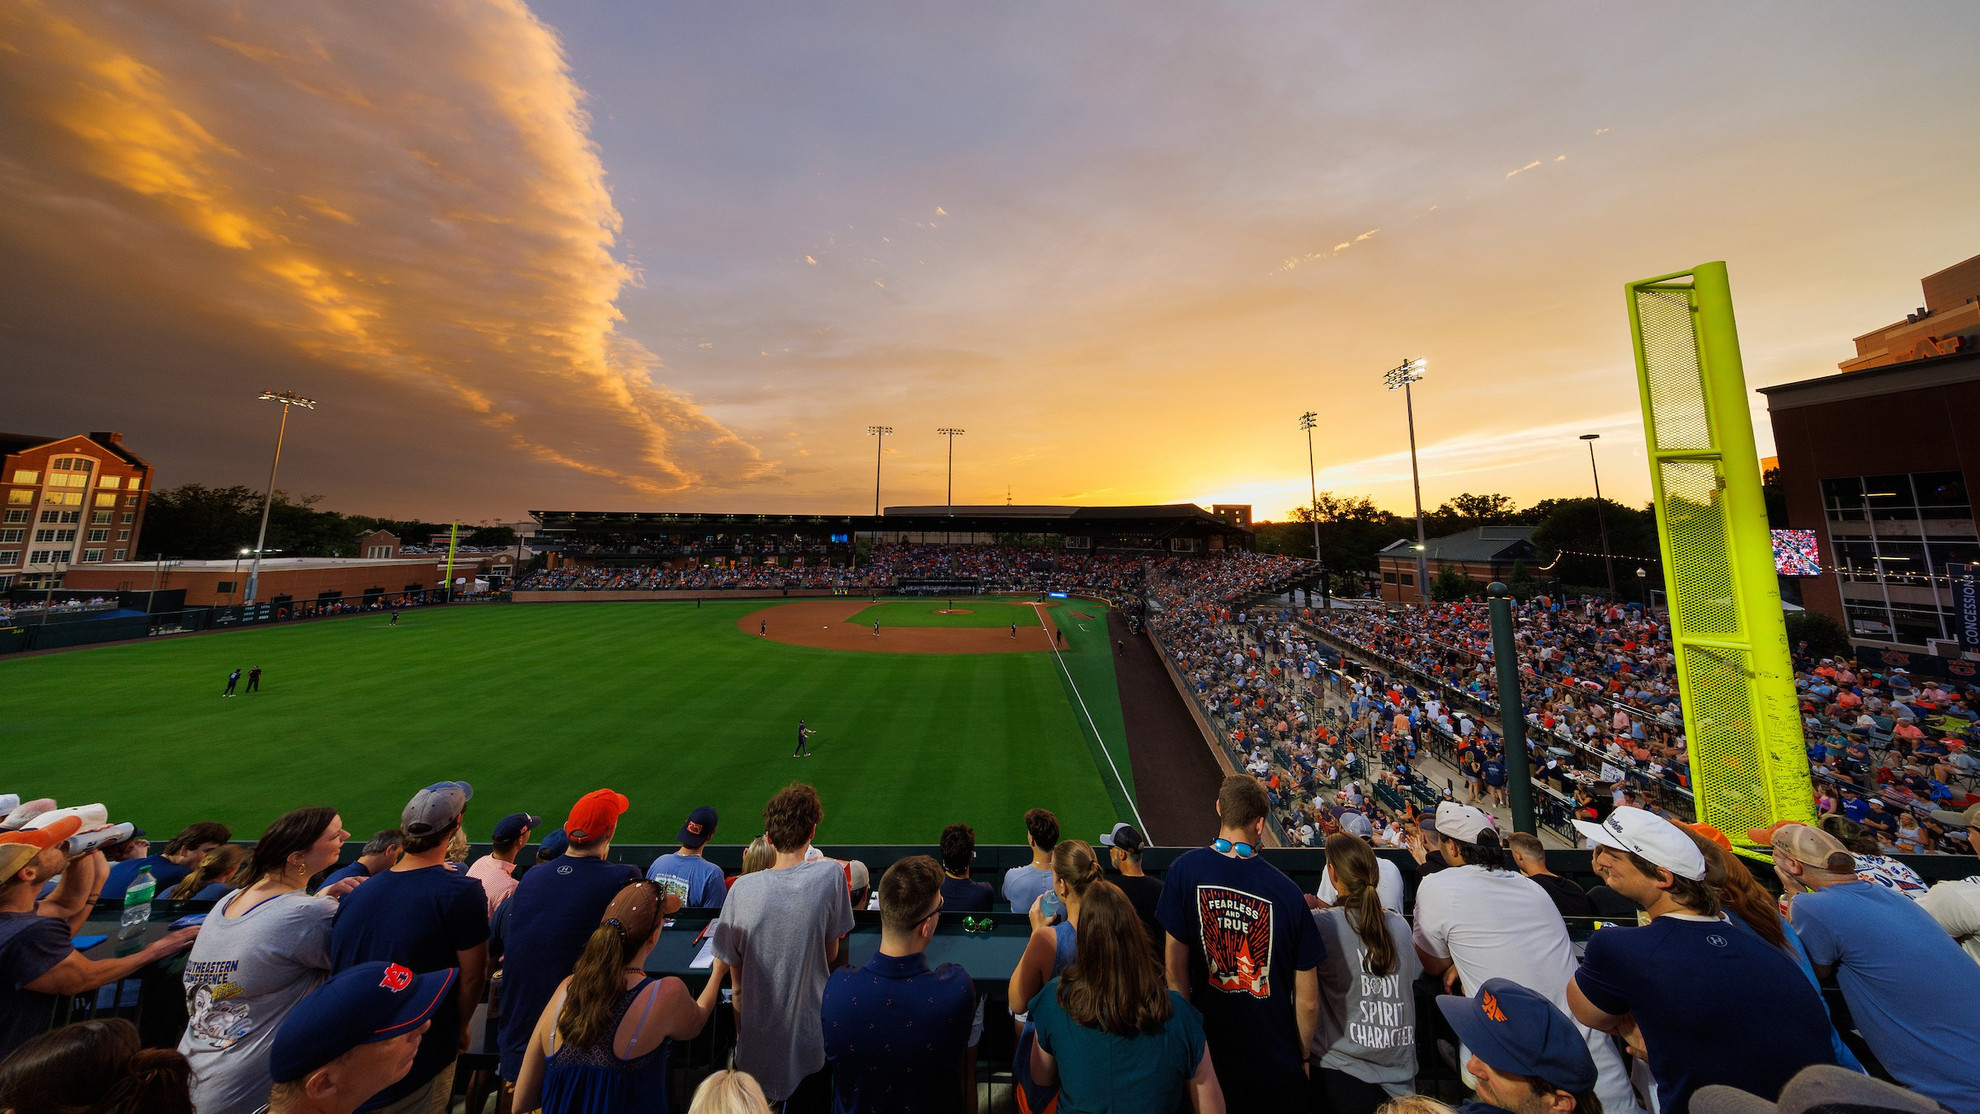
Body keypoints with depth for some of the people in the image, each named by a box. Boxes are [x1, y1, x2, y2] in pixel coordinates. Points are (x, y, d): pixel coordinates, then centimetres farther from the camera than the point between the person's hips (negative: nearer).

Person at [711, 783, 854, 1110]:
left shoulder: (742, 889, -17)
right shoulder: (830, 875, -21)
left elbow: (737, 985, -6)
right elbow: (832, 955, -7)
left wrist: (742, 1038, 11)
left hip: (757, 1055, 1)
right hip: (813, 1044, -1)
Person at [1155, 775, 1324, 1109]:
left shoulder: (1184, 870, -19)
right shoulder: (1288, 892, -19)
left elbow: (1174, 967, -11)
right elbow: (1308, 1002, -9)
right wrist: (1302, 1056, 10)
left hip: (1209, 1050, 0)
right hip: (1277, 1067, 1)